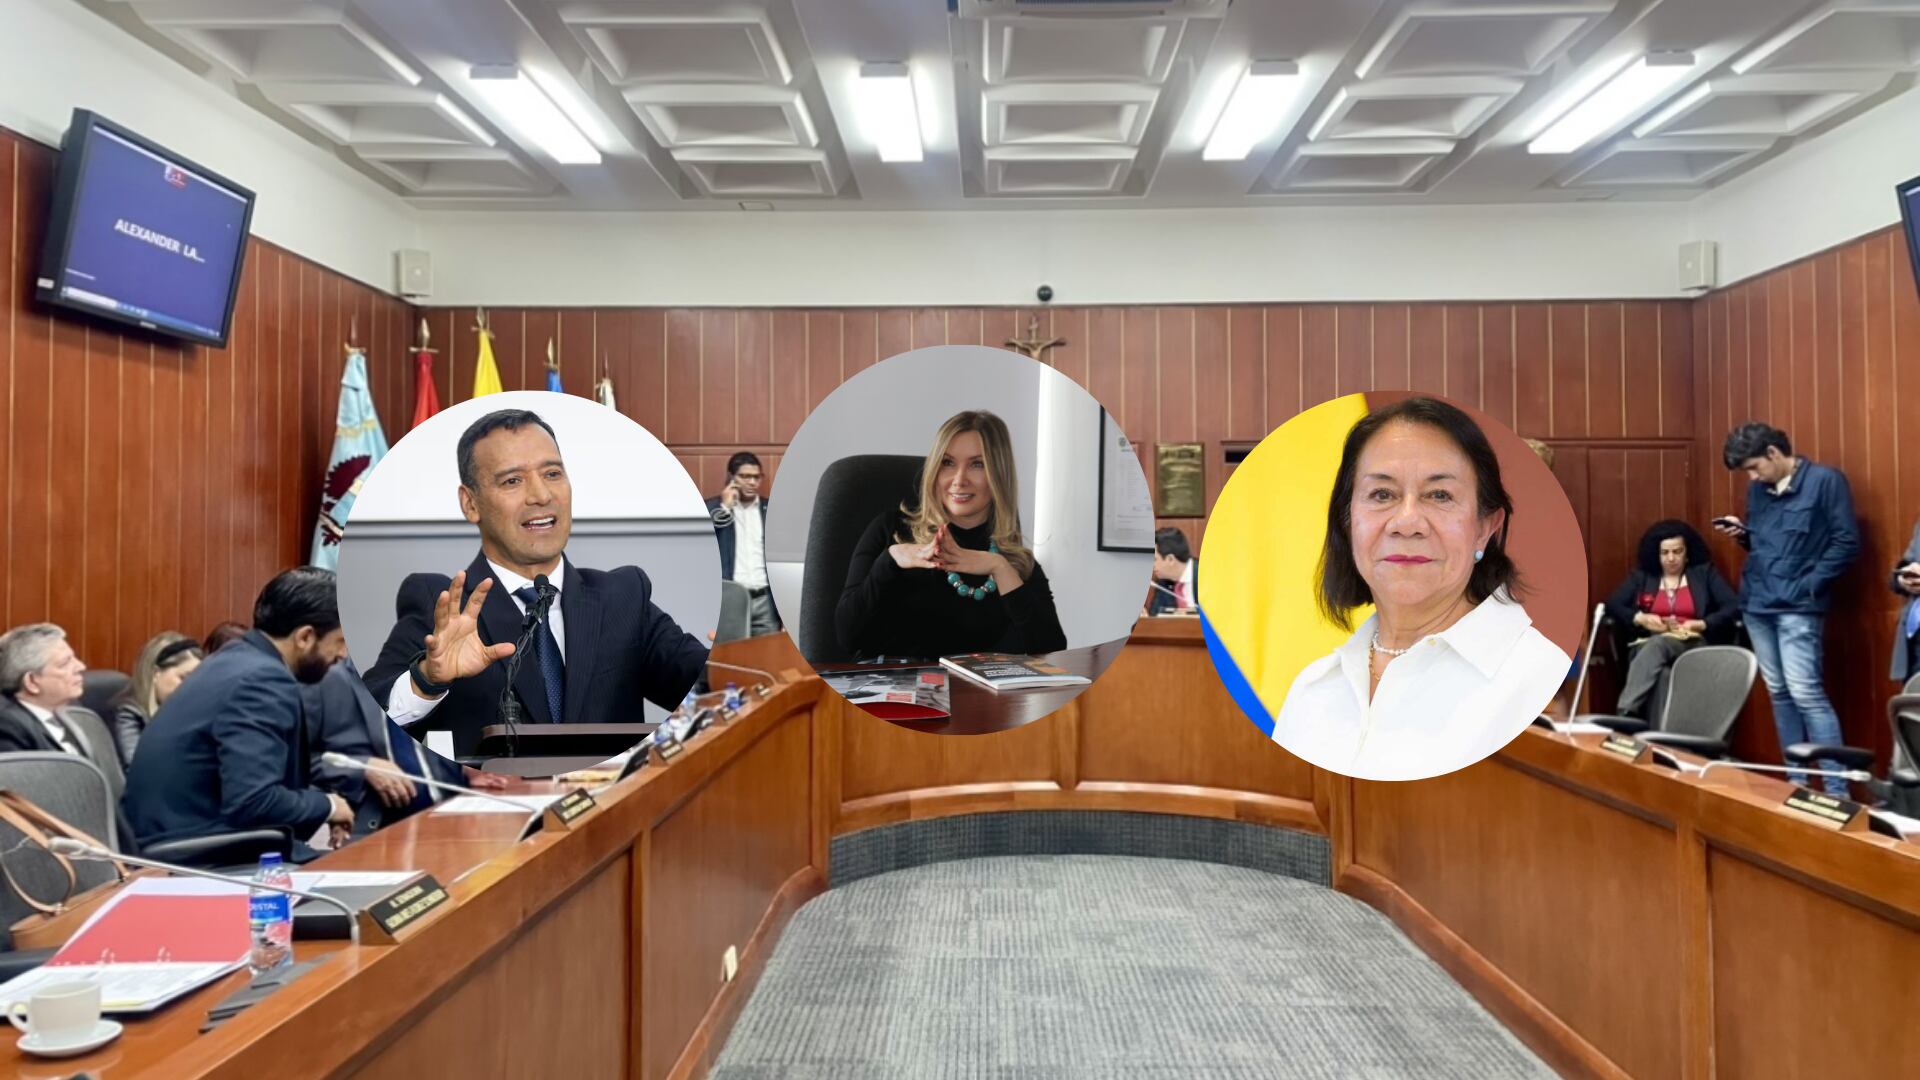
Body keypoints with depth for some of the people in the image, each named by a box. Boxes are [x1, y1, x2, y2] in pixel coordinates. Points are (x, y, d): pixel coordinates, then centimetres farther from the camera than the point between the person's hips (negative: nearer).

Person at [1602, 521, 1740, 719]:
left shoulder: (1704, 573, 16)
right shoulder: (1641, 576, 19)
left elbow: (1734, 606, 4)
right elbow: (1612, 605, 8)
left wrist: (1701, 624, -11)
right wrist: (1639, 618, -10)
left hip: (1692, 645, -2)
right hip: (1646, 646, 2)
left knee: (1657, 644, -38)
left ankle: (1625, 714, -54)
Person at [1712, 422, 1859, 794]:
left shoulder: (1825, 481, -7)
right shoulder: (1757, 489, 11)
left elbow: (1847, 542, -8)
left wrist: (1809, 585, -12)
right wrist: (1742, 533, 0)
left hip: (1797, 608, -6)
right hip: (1756, 604, 6)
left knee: (1805, 693, -11)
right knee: (1778, 694, 10)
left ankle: (1837, 788, -4)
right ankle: (1796, 780, 18)